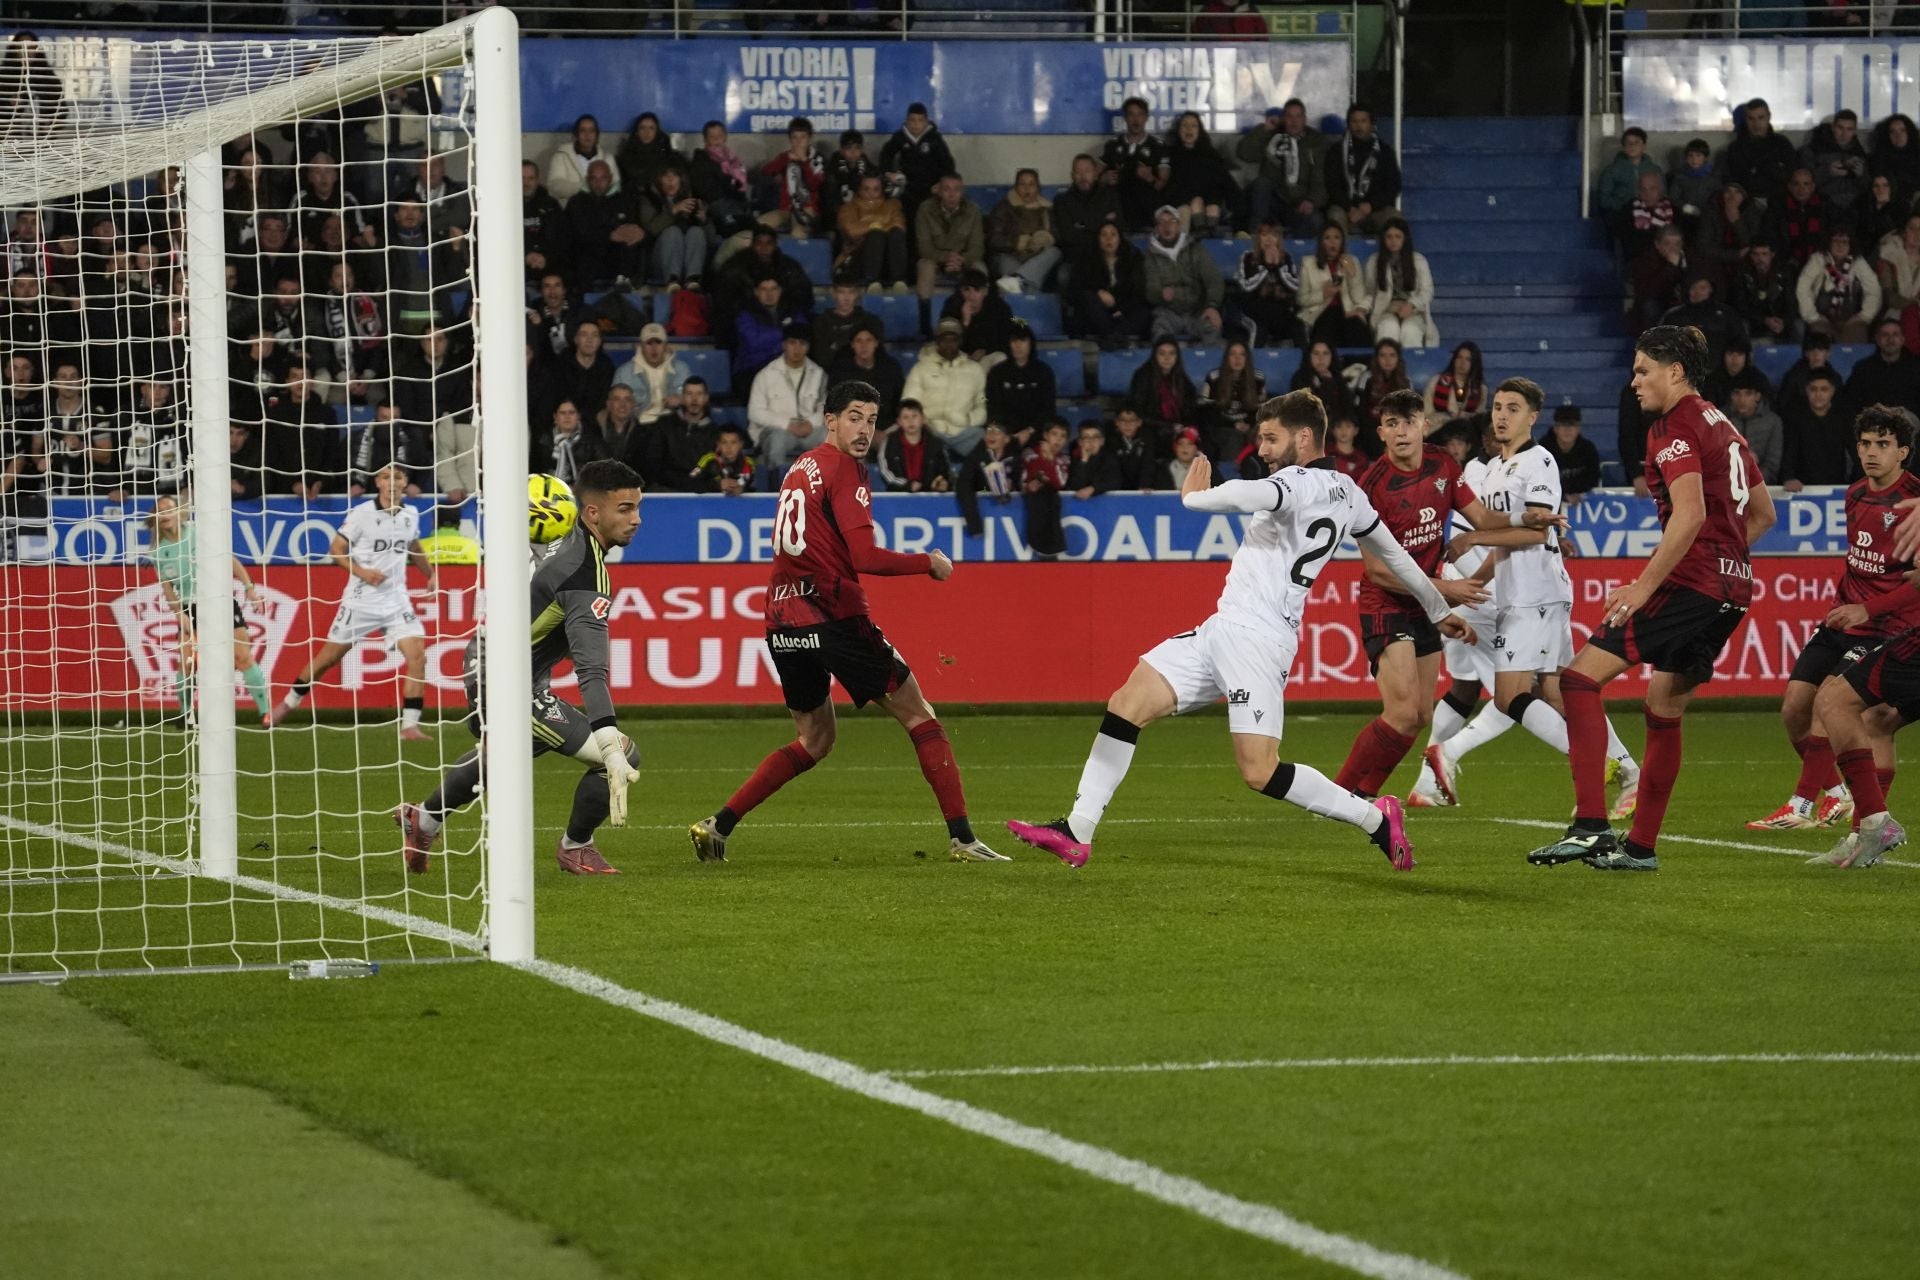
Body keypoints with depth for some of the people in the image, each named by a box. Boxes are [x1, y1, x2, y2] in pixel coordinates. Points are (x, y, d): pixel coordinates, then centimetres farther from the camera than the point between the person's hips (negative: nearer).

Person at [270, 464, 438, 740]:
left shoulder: (411, 515, 5)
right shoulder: (362, 514, -10)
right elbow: (336, 551, -6)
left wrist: (431, 573, 21)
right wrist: (362, 572, -19)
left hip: (396, 601, 3)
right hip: (360, 600, -3)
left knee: (417, 657, -13)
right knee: (328, 657, 7)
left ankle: (410, 726, -9)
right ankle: (288, 703, 29)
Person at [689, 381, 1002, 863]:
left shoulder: (799, 468, 16)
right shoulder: (844, 469, -8)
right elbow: (867, 558, -17)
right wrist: (930, 563, -4)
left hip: (783, 620, 7)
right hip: (834, 618, -7)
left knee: (815, 739, 20)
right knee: (917, 715, 4)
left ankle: (718, 824, 9)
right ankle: (961, 837, -2)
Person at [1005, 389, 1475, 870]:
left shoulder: (1300, 483, -13)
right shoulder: (1347, 492, 16)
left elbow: (1248, 496, -35)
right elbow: (1394, 553, 27)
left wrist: (1194, 496, -13)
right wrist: (1439, 610, 40)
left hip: (1254, 636, -10)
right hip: (1225, 628, 10)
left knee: (1259, 772, -13)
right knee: (1128, 703, 3)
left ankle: (1375, 817, 4)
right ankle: (1077, 833, 1)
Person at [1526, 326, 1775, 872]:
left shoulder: (1674, 428, -9)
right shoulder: (1721, 424, 20)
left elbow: (1690, 514, -22)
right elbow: (1762, 514, 26)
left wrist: (1645, 586, -21)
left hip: (1690, 583, -10)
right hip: (1731, 590, 10)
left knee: (1582, 676, -11)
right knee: (1664, 708, 18)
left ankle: (1590, 826, -20)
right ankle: (1641, 846, 22)